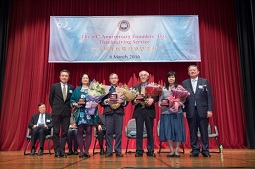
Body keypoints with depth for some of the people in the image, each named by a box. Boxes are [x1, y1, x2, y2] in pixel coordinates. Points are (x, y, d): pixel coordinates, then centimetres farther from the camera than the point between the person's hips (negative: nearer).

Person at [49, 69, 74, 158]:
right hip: (56, 112, -1)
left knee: (65, 132, 4)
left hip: (66, 113, 1)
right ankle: (57, 151, 10)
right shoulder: (54, 86, 3)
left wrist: (69, 108, 2)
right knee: (56, 132, 2)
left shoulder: (72, 88, 6)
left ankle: (62, 151, 12)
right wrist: (55, 108, 7)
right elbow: (51, 99, 8)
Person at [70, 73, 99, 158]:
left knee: (89, 131, -1)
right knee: (80, 131, 0)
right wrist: (75, 104, -11)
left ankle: (86, 151, 6)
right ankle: (81, 151, 7)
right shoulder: (77, 90, 12)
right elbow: (72, 100, 7)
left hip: (90, 113, 0)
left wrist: (96, 104, -14)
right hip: (80, 113, 0)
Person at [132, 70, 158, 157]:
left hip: (149, 110, -1)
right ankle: (139, 150, 11)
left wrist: (152, 99, -21)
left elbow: (157, 96, -2)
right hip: (138, 111, 1)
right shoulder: (135, 87, 13)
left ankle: (150, 151, 14)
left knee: (150, 131, 5)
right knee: (139, 132, 4)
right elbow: (132, 99, 7)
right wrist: (134, 101, -14)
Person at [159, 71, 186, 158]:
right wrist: (161, 104, -12)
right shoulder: (163, 89, 10)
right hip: (166, 112, 1)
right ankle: (172, 150, 9)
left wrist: (179, 103, -19)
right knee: (167, 130, -2)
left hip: (177, 112, -1)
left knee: (177, 130, -1)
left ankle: (177, 150, 9)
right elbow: (160, 100, 8)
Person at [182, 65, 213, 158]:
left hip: (202, 110, -1)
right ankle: (195, 150, 13)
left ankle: (205, 150, 12)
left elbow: (209, 96, 3)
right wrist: (184, 111, -2)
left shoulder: (205, 81, 7)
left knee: (204, 131, 2)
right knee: (193, 132, 4)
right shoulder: (184, 83, 8)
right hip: (190, 111, 1)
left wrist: (209, 110, -5)